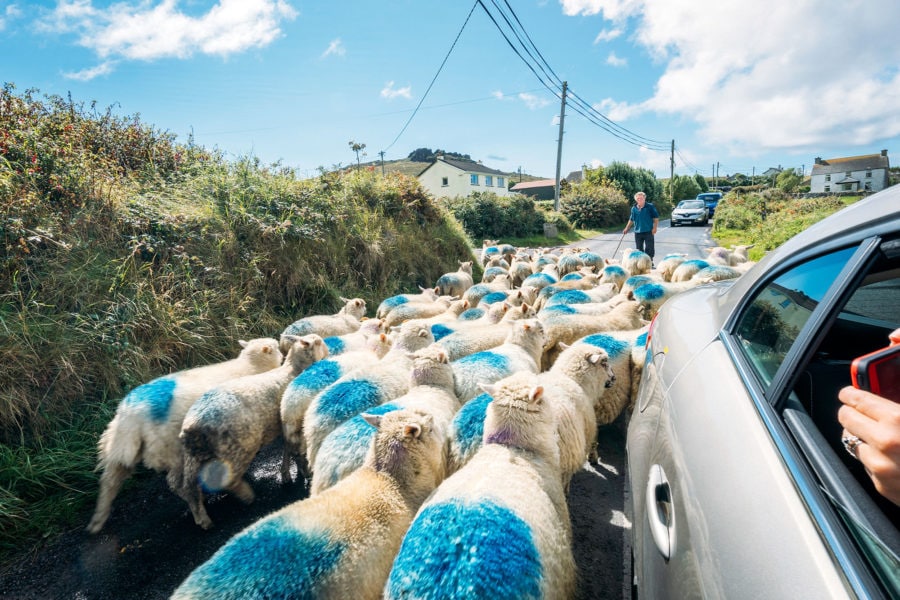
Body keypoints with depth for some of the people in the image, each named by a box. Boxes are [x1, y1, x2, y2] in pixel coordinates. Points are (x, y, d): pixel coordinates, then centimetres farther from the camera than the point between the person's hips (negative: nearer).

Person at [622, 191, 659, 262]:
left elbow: (656, 218, -3)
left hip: (648, 231, -4)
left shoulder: (650, 207, -4)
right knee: (639, 249, 11)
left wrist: (654, 228, -12)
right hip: (638, 232, 4)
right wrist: (626, 229, 14)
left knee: (649, 248, -2)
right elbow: (631, 220, 18)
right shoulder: (634, 208, 7)